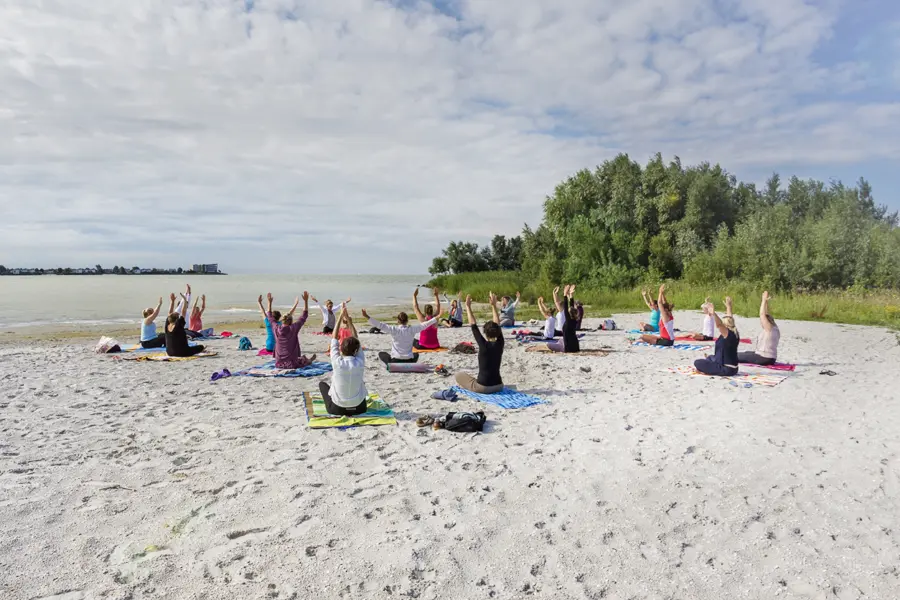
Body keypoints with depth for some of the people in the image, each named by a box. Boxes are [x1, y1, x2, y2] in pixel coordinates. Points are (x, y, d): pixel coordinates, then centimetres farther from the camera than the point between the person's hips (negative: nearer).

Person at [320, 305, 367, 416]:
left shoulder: (338, 363, -19)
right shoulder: (360, 363, -13)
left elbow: (334, 339, -7)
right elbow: (356, 339, 0)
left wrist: (340, 316, -3)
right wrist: (349, 320, 0)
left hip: (337, 409, -2)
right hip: (359, 408, 2)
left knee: (322, 383, 24)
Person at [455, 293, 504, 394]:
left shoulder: (484, 345, -15)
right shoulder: (499, 344, -3)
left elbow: (473, 325, -8)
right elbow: (497, 325, 8)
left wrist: (468, 306, -1)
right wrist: (494, 306, 12)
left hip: (483, 388, -4)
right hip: (498, 386, 5)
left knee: (458, 375, 18)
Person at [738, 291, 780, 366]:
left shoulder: (769, 329, -15)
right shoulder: (774, 328, 10)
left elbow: (762, 314, -18)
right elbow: (766, 315, 17)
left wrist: (764, 300, -12)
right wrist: (766, 302, 17)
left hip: (764, 358, -10)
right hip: (770, 358, 10)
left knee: (736, 356, -5)